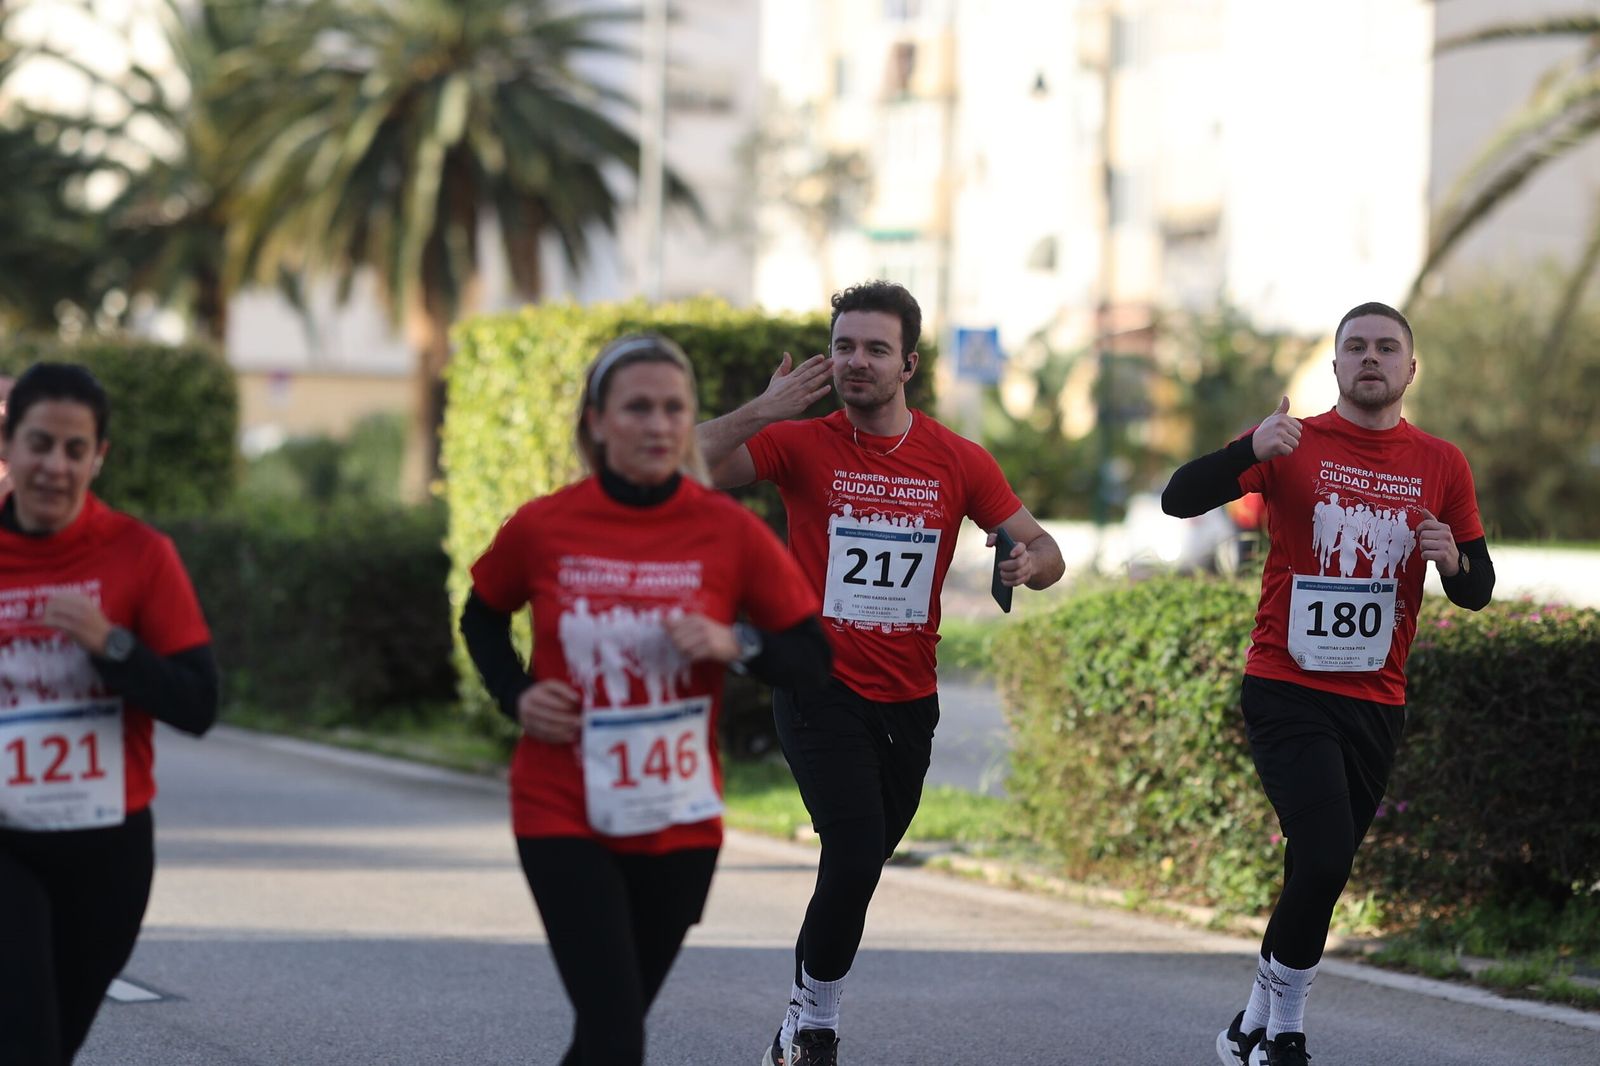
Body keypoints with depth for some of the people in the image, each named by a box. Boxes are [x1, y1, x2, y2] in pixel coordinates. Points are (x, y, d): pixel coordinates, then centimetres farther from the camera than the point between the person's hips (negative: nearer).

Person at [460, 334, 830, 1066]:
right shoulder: (541, 528, -6)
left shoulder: (729, 531, -6)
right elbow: (482, 616, 14)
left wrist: (736, 645, -20)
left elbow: (813, 655, -1)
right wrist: (515, 695, -4)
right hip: (564, 818, -2)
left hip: (678, 826, 2)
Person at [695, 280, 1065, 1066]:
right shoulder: (802, 444, -7)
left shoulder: (958, 462, 0)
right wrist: (761, 412, -29)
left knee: (858, 868, 15)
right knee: (856, 859, -20)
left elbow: (1044, 548, 4)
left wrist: (1029, 565, -20)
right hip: (819, 694, -4)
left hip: (908, 701, 4)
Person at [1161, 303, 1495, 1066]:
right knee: (1324, 860, -18)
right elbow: (1179, 500, -14)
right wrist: (1252, 449, -31)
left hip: (1375, 702, 4)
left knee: (1321, 872, 10)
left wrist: (1454, 561, -16)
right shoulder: (1294, 447, -3)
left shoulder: (1441, 466, 5)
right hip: (1287, 690, -4)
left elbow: (1477, 592, 8)